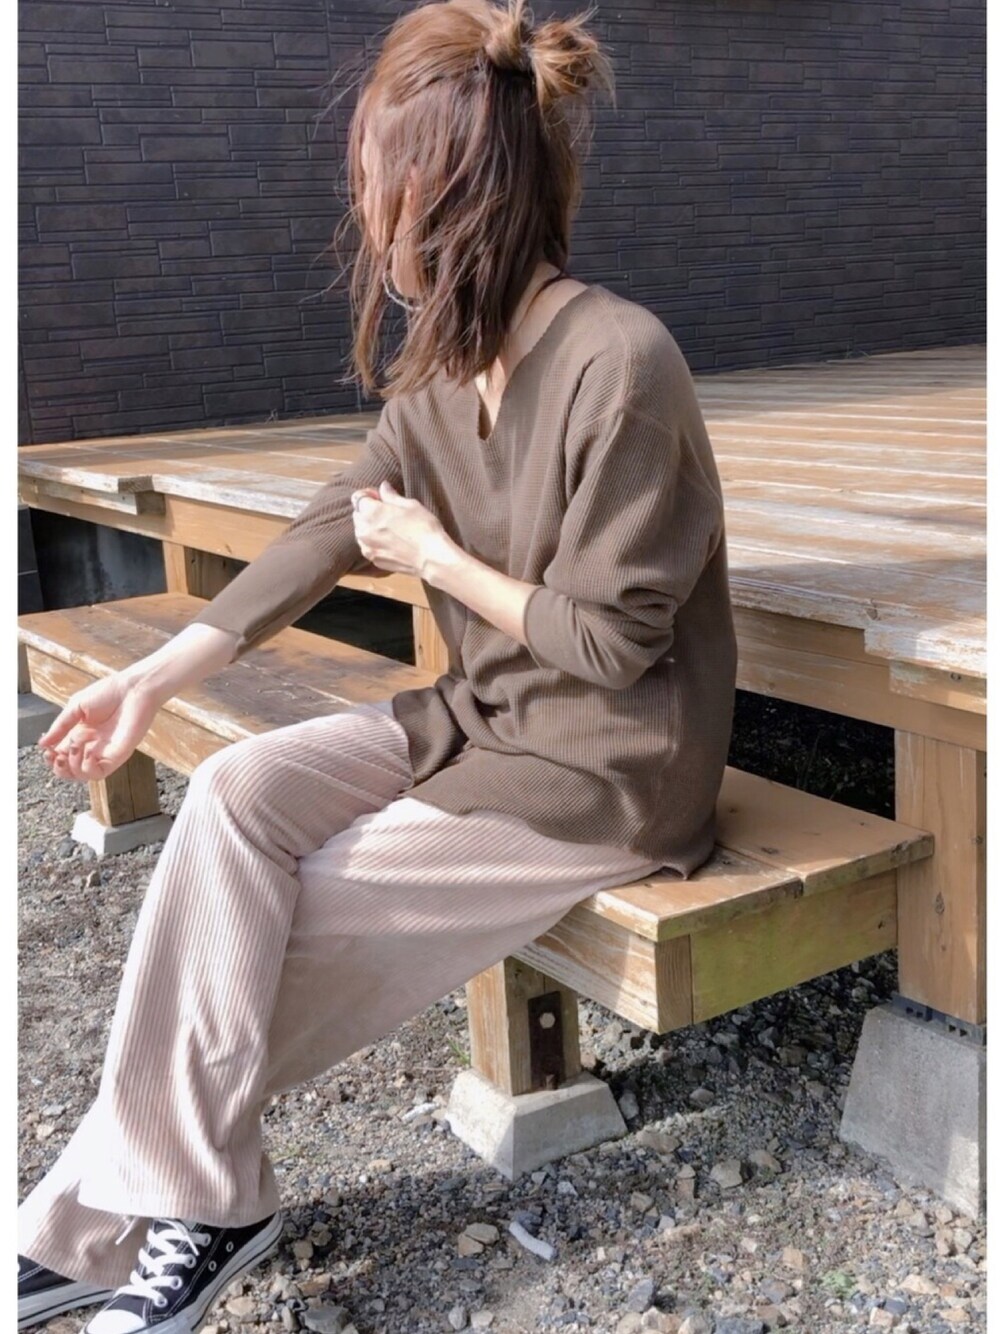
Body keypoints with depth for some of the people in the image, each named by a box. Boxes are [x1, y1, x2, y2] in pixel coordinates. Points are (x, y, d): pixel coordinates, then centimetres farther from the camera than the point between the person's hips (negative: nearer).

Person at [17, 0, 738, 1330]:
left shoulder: (618, 360, -22)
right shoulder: (448, 364, 3)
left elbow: (611, 638, -19)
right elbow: (330, 527, 6)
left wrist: (439, 560, -7)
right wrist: (154, 677, 4)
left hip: (609, 770, -7)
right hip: (483, 714, 7)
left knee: (297, 910, -10)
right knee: (236, 792, -12)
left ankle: (121, 1215, 11)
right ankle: (184, 1199, -6)